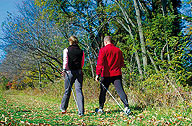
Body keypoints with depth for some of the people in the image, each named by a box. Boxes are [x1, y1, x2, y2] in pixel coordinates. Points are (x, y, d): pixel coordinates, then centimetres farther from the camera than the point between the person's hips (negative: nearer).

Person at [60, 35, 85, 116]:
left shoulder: (66, 50, 3)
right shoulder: (81, 51, 10)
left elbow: (65, 60, -12)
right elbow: (82, 63, 14)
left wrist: (64, 69, -22)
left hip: (70, 72, -1)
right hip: (79, 72, 1)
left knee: (67, 90, 11)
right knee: (79, 90, -2)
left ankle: (63, 108, 28)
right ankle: (81, 112, -9)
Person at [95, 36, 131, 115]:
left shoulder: (103, 50, -4)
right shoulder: (118, 50, 9)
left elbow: (100, 63, -12)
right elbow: (122, 63, 14)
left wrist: (97, 74, -11)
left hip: (106, 74, -3)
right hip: (117, 74, 3)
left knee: (103, 91, 9)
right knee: (120, 90, -3)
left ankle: (100, 108, 16)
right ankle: (126, 107, -14)